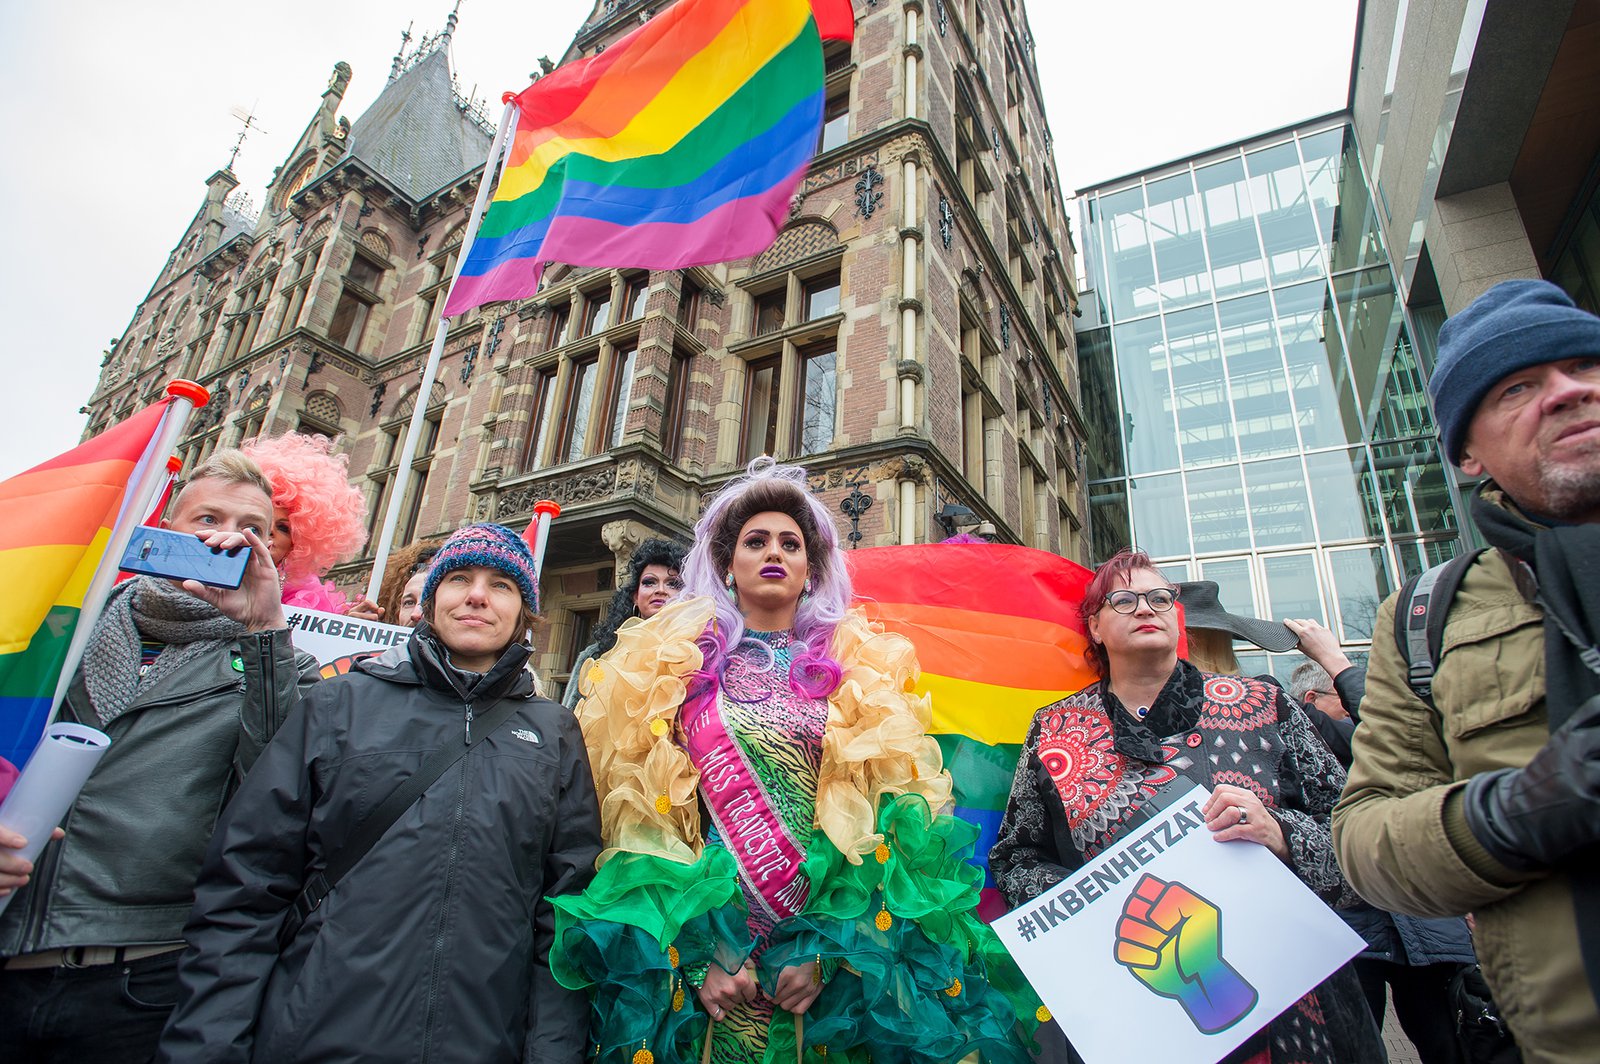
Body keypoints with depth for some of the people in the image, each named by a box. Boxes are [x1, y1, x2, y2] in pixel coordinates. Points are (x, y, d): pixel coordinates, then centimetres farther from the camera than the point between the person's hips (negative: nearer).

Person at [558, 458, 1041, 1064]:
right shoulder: (679, 664, 3)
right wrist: (693, 955, -9)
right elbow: (649, 812, -2)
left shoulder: (859, 669, 4)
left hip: (833, 959, 1)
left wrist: (826, 949, -10)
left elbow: (878, 812, -2)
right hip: (702, 944, 0)